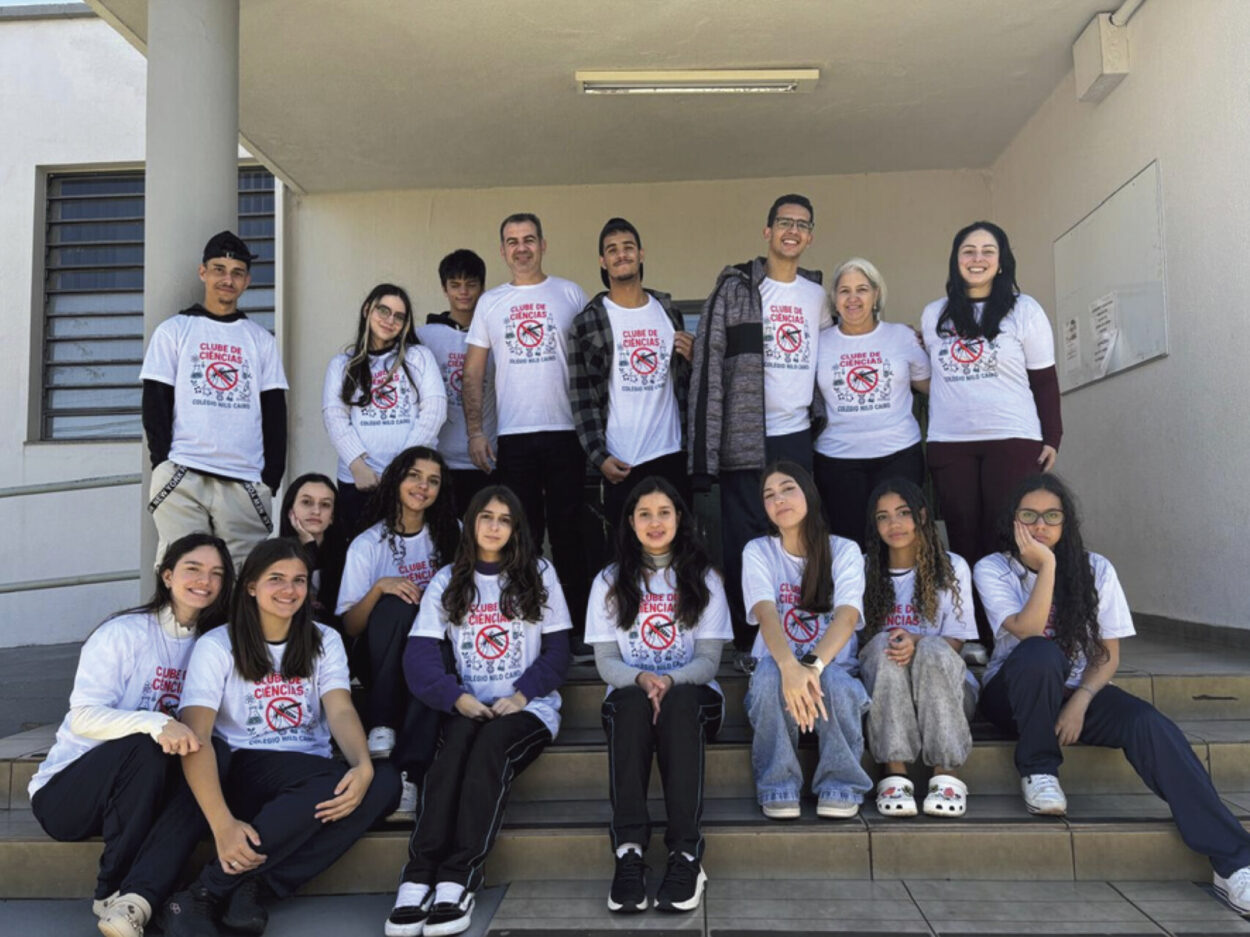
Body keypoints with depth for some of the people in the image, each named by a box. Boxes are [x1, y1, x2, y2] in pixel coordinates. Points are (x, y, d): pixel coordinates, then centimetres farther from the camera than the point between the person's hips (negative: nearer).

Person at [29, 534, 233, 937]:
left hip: (144, 793, 4)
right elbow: (84, 717, -21)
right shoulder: (123, 633, -12)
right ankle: (111, 890, -16)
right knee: (145, 747, -33)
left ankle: (132, 903, -36)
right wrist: (156, 724, -38)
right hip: (65, 790, -4)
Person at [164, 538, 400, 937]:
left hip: (309, 775, 4)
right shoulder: (217, 646, -2)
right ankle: (200, 896, -24)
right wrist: (222, 823, -30)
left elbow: (341, 713, -6)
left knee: (383, 781, -28)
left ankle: (255, 887, -25)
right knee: (334, 785, -34)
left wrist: (363, 766, -30)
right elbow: (197, 735, -15)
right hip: (239, 772, -4)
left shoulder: (324, 641, 9)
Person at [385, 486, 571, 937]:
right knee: (456, 744, -32)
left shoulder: (538, 573, 7)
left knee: (489, 746, -32)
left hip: (530, 707, -1)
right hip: (471, 707, 1)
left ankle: (457, 880, -37)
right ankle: (418, 876, -36)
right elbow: (419, 653, -1)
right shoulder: (448, 580, 10)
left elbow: (558, 651, 3)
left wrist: (522, 695, -14)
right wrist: (457, 698, -18)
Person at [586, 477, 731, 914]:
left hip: (692, 694, 0)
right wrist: (642, 679, -20)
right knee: (634, 705, -36)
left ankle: (686, 853, -42)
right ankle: (629, 850, -42)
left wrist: (670, 681, -21)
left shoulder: (704, 578, 7)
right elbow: (606, 660, 2)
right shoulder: (609, 581, 9)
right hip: (629, 691, 1)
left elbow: (709, 659, 0)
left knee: (678, 705, -37)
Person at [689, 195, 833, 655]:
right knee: (744, 541, 1)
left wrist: (821, 417, 13)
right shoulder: (735, 288, -3)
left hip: (798, 435, 5)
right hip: (746, 437, -4)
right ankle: (744, 642, 14)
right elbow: (709, 361, -8)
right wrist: (707, 449, -14)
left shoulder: (818, 295, 11)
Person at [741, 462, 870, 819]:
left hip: (832, 668, 0)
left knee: (836, 681, -35)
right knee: (769, 674, -34)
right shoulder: (758, 551, 1)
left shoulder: (844, 551, 0)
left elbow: (848, 616, -18)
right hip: (780, 668, 0)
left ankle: (840, 788, -14)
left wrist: (814, 666, -38)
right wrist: (790, 667, -39)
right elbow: (766, 614, -17)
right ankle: (778, 788, -18)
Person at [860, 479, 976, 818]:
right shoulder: (865, 570, 10)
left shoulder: (952, 568, 5)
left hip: (948, 685, -1)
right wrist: (884, 645, -18)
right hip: (883, 688, 1)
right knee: (882, 645, -32)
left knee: (933, 648, -33)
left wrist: (917, 643, -24)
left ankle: (946, 773, -34)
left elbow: (955, 641, -2)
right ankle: (894, 772, -36)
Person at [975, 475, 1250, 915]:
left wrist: (1080, 701, -18)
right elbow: (1029, 633, -23)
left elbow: (1108, 653, -2)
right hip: (1014, 693, -2)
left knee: (1151, 725, -28)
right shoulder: (992, 569, -7)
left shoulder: (1095, 569, -1)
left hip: (1077, 689, 2)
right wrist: (1047, 566, -28)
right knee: (1042, 653, -36)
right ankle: (1038, 770, -15)